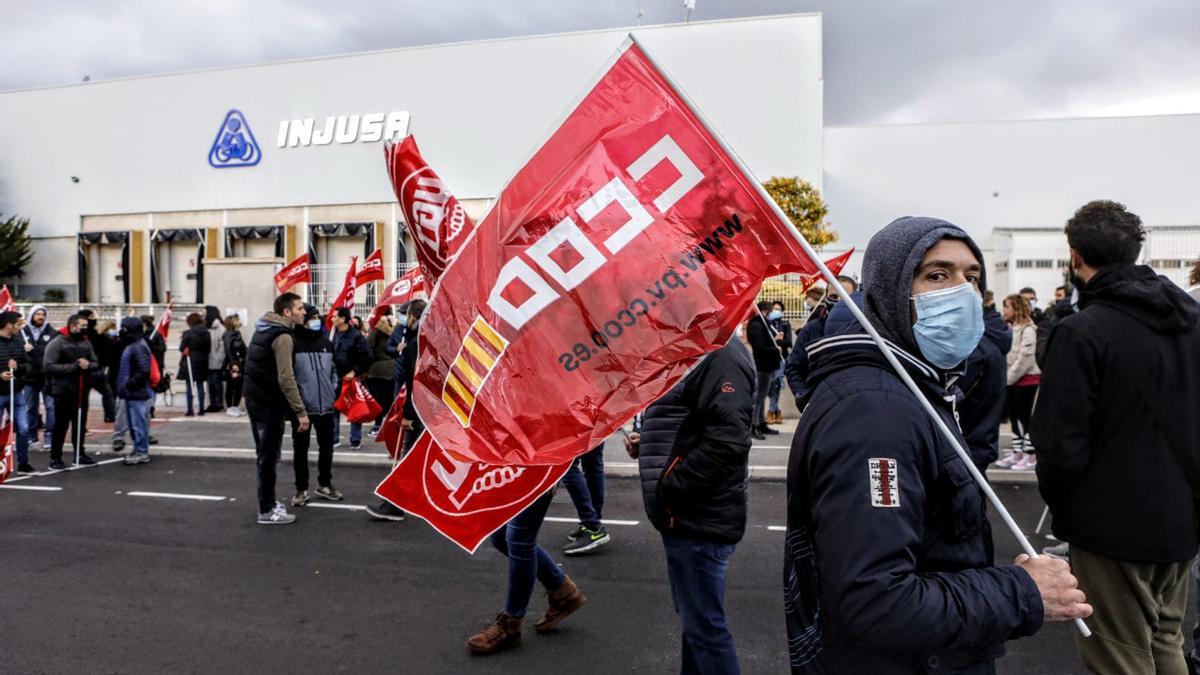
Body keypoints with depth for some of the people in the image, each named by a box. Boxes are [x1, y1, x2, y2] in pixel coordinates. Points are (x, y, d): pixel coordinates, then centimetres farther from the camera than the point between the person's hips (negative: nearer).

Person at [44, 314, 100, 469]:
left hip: (82, 391, 6)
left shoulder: (86, 342, 8)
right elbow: (48, 366, -17)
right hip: (64, 391, -5)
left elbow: (95, 363, 12)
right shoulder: (57, 343, -9)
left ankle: (80, 454, 26)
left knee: (80, 424, 14)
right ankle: (55, 458, 8)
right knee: (61, 425, 0)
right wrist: (74, 366, -20)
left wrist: (88, 365, -11)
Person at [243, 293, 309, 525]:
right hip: (270, 404, -9)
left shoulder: (263, 330, 13)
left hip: (255, 400, 9)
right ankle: (267, 511, 4)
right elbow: (286, 379, -24)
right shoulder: (283, 337, -17)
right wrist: (301, 411, -23)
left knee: (265, 454, 17)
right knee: (269, 456, -2)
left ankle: (267, 502, 27)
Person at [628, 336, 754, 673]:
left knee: (703, 624, 2)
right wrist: (646, 444, 8)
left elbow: (727, 439, -28)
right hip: (690, 515, 10)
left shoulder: (721, 355, -18)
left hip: (699, 519, -10)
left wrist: (670, 487, -20)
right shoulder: (697, 356, 15)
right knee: (695, 617, 23)